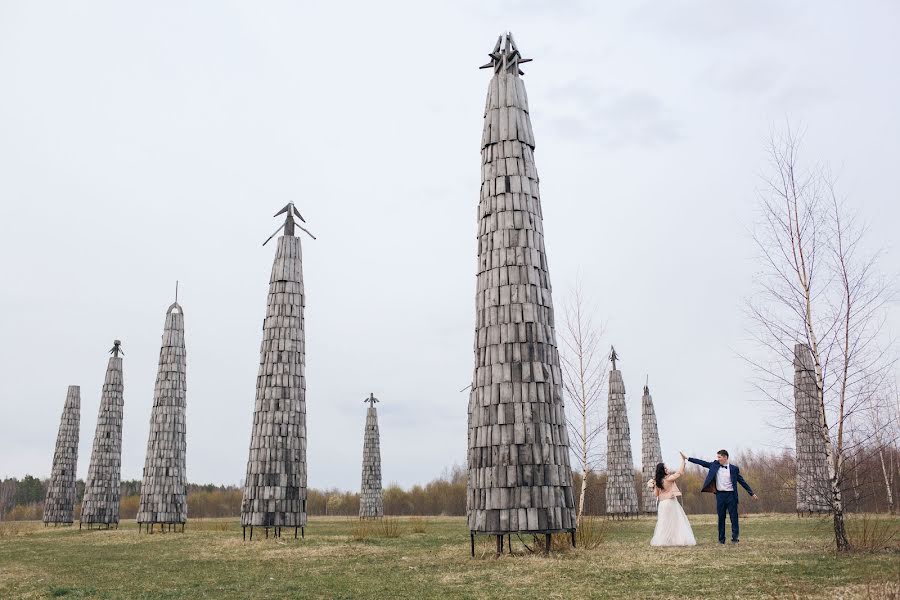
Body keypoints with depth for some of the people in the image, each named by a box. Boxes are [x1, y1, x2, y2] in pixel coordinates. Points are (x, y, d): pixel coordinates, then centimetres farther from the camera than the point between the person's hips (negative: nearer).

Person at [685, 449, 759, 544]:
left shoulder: (734, 468, 0)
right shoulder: (715, 465, 6)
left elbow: (742, 482, 4)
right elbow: (702, 463, 6)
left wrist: (752, 494, 4)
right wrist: (687, 458, 2)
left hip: (731, 495, -3)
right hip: (720, 495, 3)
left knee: (733, 517, -4)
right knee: (721, 517, 6)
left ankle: (735, 537, 2)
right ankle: (721, 539, 11)